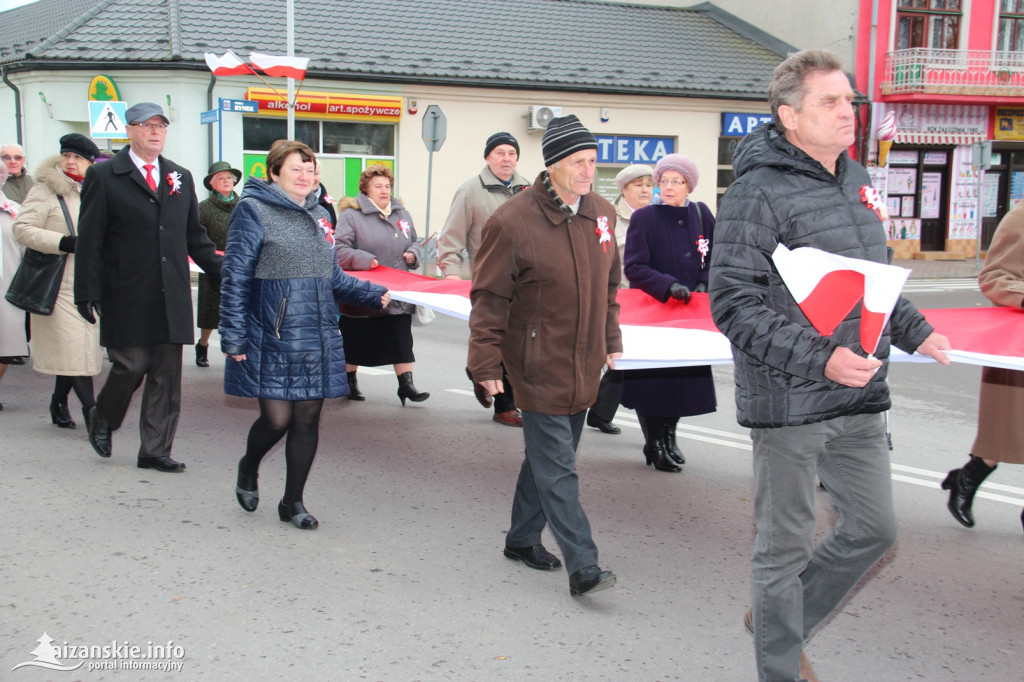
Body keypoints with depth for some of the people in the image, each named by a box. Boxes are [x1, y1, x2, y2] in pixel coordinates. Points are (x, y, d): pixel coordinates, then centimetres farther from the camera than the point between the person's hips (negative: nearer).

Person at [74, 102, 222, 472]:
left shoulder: (181, 177, 15)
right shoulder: (104, 176, 1)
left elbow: (195, 236, 19)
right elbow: (89, 240, -3)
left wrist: (224, 272, 9)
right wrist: (89, 294, -9)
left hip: (172, 297, 4)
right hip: (126, 298, -4)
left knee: (167, 374, 4)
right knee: (131, 365, -3)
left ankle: (155, 450, 13)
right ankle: (102, 419, 28)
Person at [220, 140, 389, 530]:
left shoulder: (318, 215, 14)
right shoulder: (253, 211, -5)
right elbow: (235, 278, -7)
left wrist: (372, 294, 8)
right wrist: (233, 336, -11)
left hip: (317, 338, 6)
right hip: (271, 339, -6)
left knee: (308, 419, 7)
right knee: (277, 419, -6)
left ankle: (293, 502, 22)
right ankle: (248, 469, 28)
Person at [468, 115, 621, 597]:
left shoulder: (602, 214, 6)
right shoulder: (512, 221, -14)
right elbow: (489, 298, -10)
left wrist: (610, 340, 19)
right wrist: (485, 361, -11)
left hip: (583, 368, 7)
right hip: (538, 367, -7)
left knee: (548, 457, 17)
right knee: (557, 470, -6)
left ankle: (523, 539, 33)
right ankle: (582, 566, -4)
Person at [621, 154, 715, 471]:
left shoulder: (702, 215, 6)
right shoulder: (644, 218, -5)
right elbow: (634, 267, -10)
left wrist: (703, 285, -7)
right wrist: (669, 285, -22)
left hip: (690, 312, 4)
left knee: (684, 374, 6)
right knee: (652, 377, -3)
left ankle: (668, 437, 24)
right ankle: (654, 445, 10)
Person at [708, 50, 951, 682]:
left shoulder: (855, 179, 12)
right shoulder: (758, 192, -14)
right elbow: (734, 302, -20)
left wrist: (915, 331, 11)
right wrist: (820, 358, -26)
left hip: (859, 400, 8)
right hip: (789, 402, -8)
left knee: (874, 528, 17)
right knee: (786, 546, 5)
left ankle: (784, 621, 37)